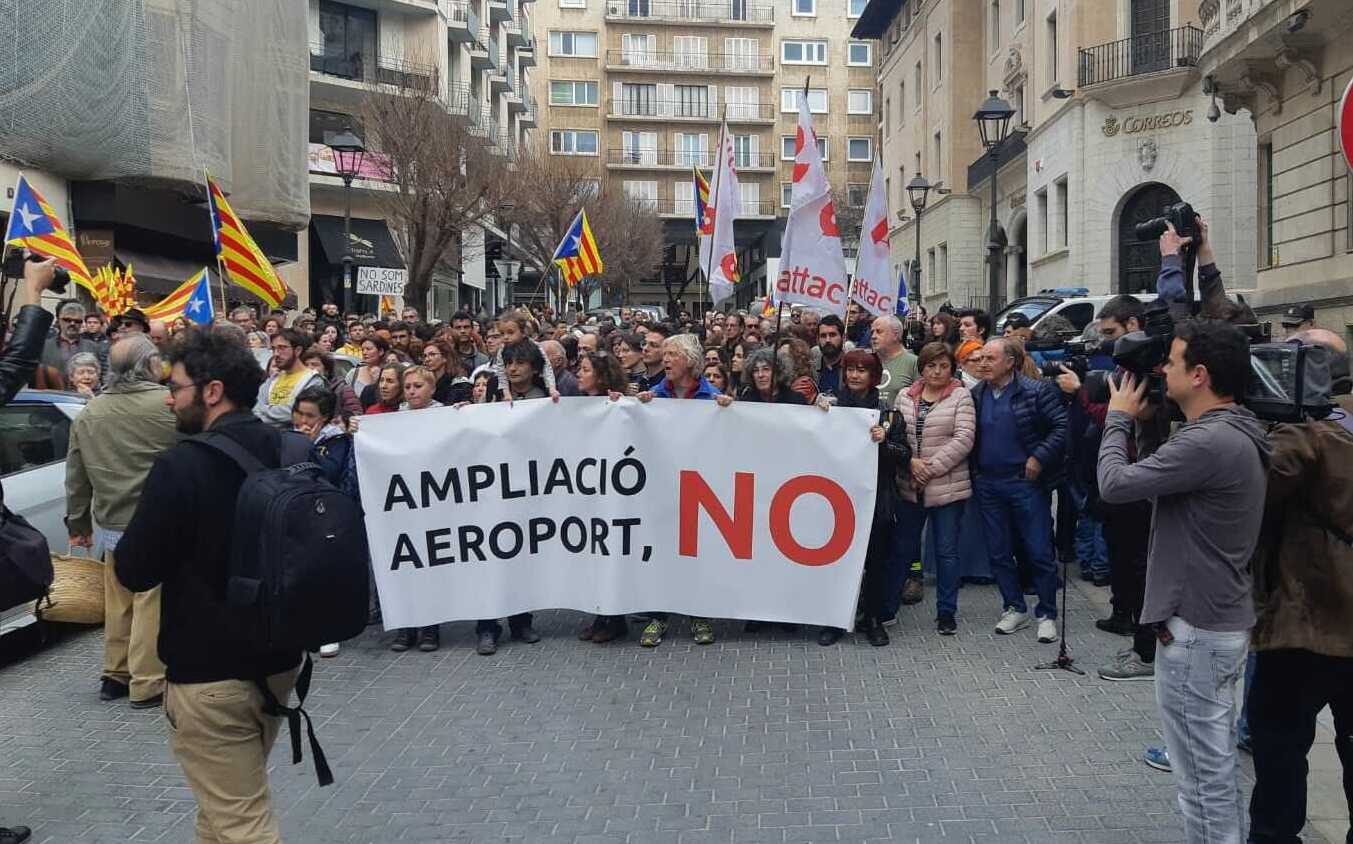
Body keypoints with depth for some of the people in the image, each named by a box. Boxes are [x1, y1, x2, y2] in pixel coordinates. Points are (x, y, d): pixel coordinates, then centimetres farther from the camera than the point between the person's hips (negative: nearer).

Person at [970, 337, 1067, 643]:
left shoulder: (1036, 391, -9)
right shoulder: (976, 395, 6)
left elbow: (1062, 425, -11)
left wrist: (1040, 457, -17)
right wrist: (974, 471, 4)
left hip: (1026, 483, -5)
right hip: (988, 485, 5)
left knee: (1039, 552, 1)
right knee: (999, 553, 11)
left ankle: (1046, 615, 14)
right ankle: (1015, 609, 25)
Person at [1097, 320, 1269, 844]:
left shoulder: (1209, 442, -24)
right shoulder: (1233, 434, 9)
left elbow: (1115, 484, -20)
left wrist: (1119, 417, -8)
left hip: (1196, 627, -10)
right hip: (1219, 618, 10)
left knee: (1202, 771, 2)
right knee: (1215, 764, 21)